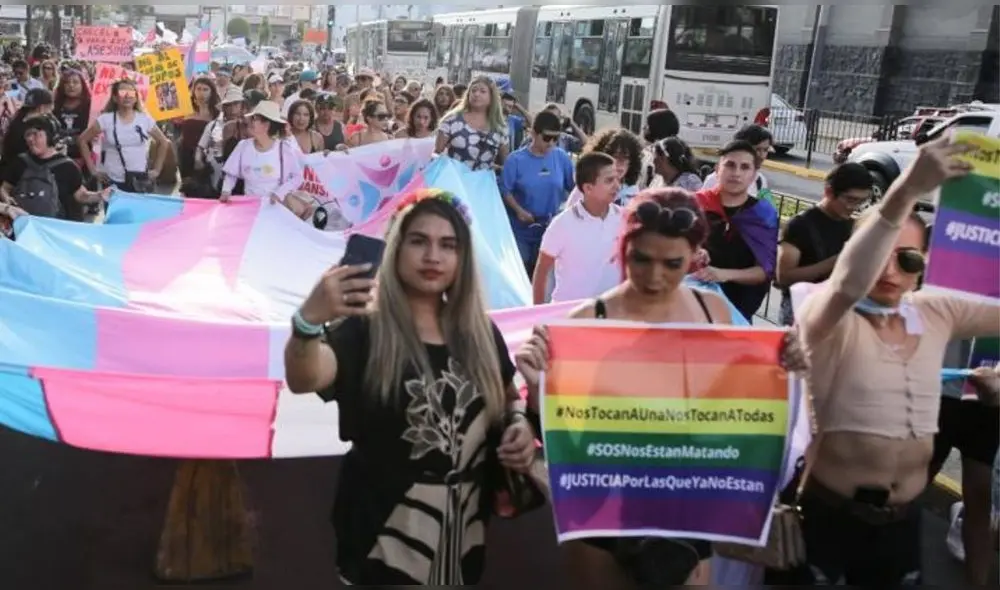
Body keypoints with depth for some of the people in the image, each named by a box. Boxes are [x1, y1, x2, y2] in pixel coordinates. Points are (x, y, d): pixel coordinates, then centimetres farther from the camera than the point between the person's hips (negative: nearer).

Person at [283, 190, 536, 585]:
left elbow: (508, 396, 19)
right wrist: (308, 320, -50)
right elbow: (302, 380, -30)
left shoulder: (480, 332, 4)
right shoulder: (364, 327, -11)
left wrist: (521, 426, -3)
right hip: (386, 526, -5)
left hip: (464, 522, 5)